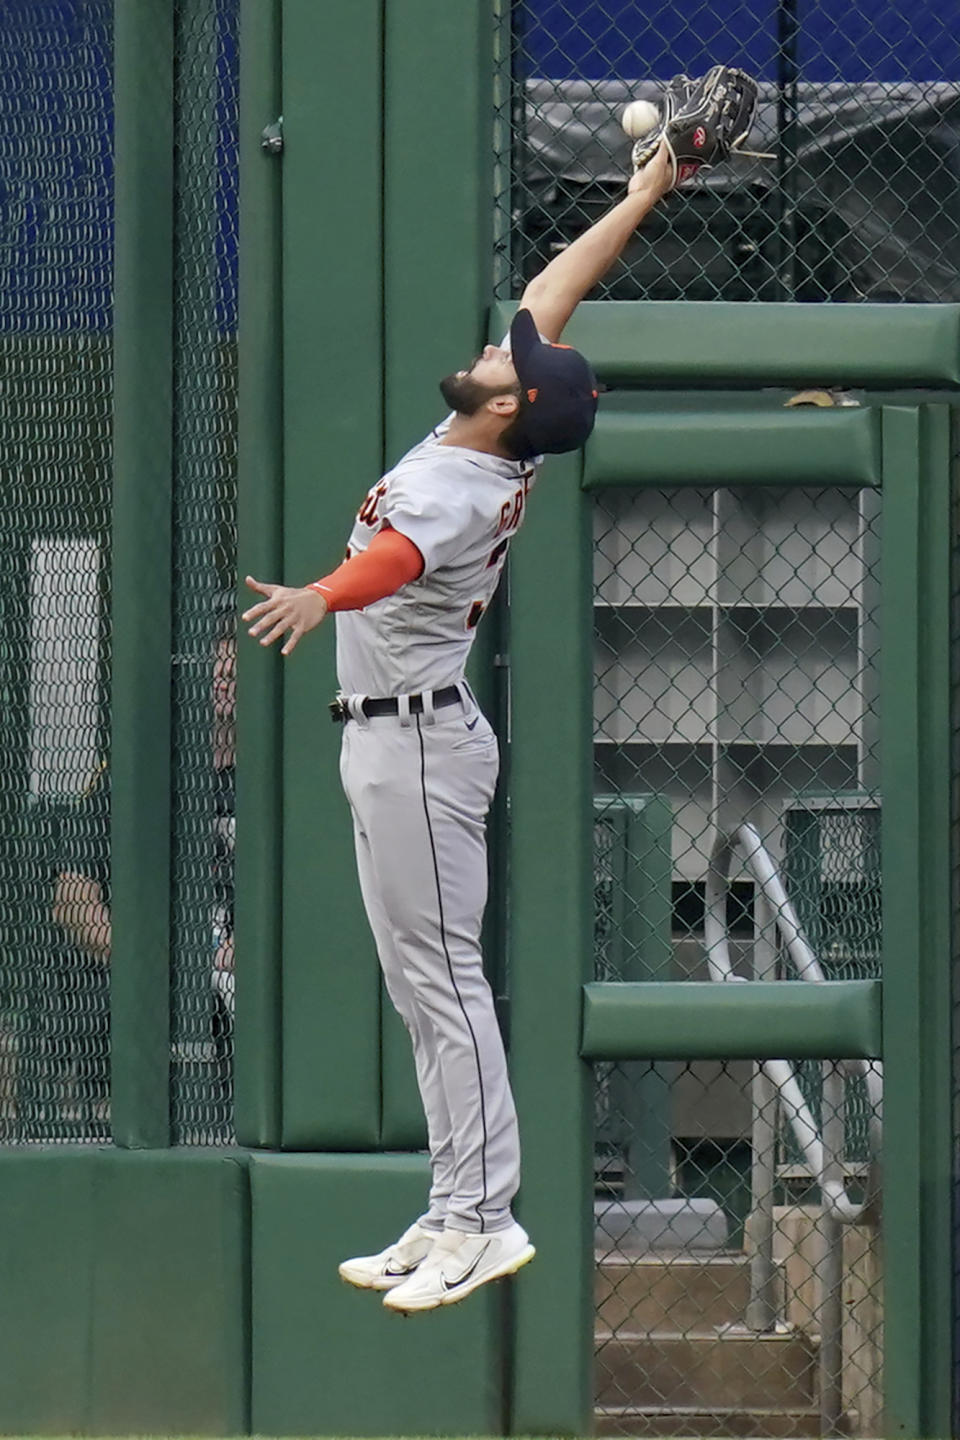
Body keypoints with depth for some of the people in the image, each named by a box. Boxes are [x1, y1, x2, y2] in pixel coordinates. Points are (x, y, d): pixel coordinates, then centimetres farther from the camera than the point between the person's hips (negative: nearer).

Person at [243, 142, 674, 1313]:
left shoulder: (459, 492, -21)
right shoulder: (490, 457, 5)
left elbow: (400, 555, -45)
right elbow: (549, 301, 15)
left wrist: (320, 597, -64)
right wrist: (641, 197, 21)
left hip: (416, 743, -10)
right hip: (387, 739, 10)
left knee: (443, 977, -11)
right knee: (417, 984, 10)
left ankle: (481, 1222, -12)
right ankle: (452, 1218, 11)